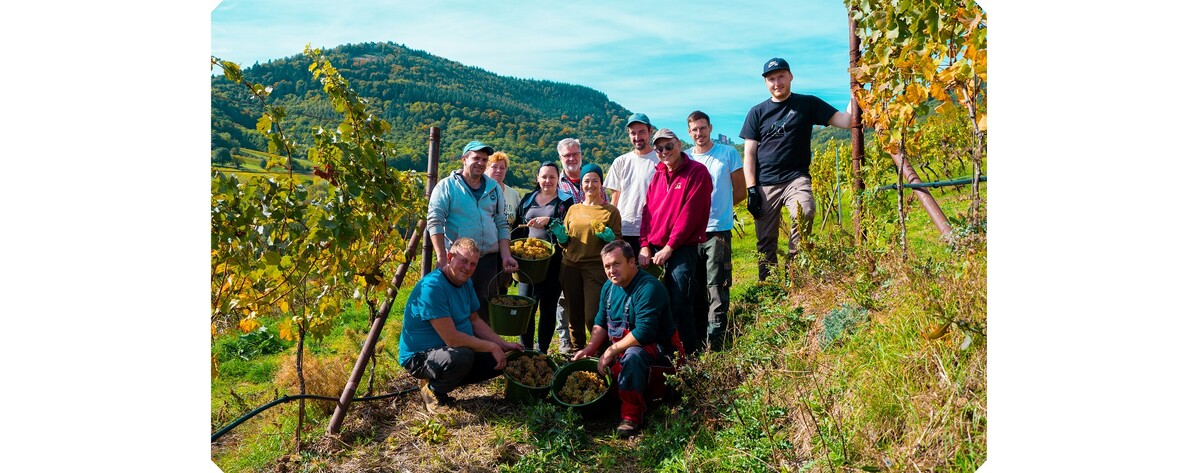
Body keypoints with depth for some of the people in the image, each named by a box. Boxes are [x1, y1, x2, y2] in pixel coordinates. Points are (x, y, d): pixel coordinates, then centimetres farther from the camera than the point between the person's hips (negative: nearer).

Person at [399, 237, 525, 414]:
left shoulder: (465, 283, 4)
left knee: (499, 361, 2)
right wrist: (492, 347, -19)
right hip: (419, 358, -9)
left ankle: (439, 380, 11)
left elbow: (475, 321, 14)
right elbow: (452, 339, -28)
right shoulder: (431, 287, -26)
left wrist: (504, 345, 2)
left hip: (455, 352, 9)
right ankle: (432, 392, -6)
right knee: (462, 356, -36)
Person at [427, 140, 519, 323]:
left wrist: (505, 256, 3)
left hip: (488, 259, 4)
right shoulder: (447, 186, -2)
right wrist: (442, 258, -17)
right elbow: (435, 222, -9)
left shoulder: (493, 188, 12)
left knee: (485, 310, 8)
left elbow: (502, 224, 13)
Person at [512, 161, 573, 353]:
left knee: (548, 307, 4)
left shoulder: (565, 201, 4)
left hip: (553, 261, -3)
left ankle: (542, 352, 13)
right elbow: (518, 228, 19)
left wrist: (549, 221, -21)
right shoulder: (527, 200, 16)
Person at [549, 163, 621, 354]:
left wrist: (608, 236, -18)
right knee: (574, 315, 10)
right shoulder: (573, 209, 13)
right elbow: (564, 241, 16)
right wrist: (559, 233, -5)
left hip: (596, 267, -4)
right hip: (570, 267, 4)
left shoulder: (611, 211, 3)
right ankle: (576, 350, 26)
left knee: (593, 316, -8)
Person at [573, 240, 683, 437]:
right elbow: (600, 323, 12)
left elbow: (644, 333, -31)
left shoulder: (649, 287, -24)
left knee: (632, 355, -39)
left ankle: (632, 414, -24)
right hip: (620, 347, 9)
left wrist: (612, 351, -25)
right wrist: (590, 348, -5)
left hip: (658, 348, -8)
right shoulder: (609, 286, 4)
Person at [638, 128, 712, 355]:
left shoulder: (697, 172, -5)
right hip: (655, 250, 6)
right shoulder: (658, 175, 16)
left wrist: (670, 247, -14)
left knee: (679, 304, -9)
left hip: (682, 249, -6)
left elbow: (690, 213, -12)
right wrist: (645, 245, 1)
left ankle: (690, 354, 2)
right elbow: (648, 211, 13)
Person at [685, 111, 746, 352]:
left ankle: (715, 343, -3)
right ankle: (697, 340, 19)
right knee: (694, 288, 10)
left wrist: (717, 208, 5)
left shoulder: (729, 153, 3)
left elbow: (740, 192, 7)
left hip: (718, 230, -3)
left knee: (717, 287, -6)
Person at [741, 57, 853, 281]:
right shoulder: (757, 112, 10)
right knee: (766, 243, 2)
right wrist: (751, 189, -2)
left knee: (804, 212, -33)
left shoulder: (808, 104, 8)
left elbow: (844, 120, 1)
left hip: (796, 178, -2)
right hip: (765, 184, 2)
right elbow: (749, 154, 7)